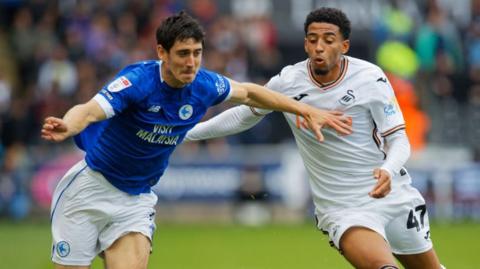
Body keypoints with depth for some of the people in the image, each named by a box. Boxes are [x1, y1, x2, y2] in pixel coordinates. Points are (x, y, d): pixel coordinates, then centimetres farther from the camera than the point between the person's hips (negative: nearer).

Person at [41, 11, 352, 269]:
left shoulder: (204, 85, -8)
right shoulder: (139, 81, -26)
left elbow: (248, 93, 12)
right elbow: (88, 111, -39)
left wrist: (308, 110, 10)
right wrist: (66, 127, -63)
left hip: (136, 200, 4)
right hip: (91, 187, -4)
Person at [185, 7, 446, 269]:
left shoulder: (370, 78, -10)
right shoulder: (287, 83, -6)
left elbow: (398, 139, -7)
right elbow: (242, 116, 12)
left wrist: (388, 171, -29)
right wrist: (185, 132, 10)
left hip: (392, 194, 2)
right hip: (342, 208, -1)